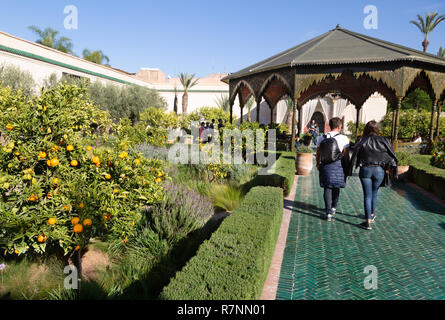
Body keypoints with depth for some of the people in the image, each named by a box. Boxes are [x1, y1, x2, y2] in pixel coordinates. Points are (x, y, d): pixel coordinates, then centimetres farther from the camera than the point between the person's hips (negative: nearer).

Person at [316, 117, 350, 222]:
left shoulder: (322, 138, 4)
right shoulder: (343, 138, -6)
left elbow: (318, 154, 11)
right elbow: (346, 155, -6)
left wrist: (318, 164, 25)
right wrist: (347, 167, 5)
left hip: (325, 166, 2)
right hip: (338, 166, -2)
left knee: (327, 188, 6)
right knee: (336, 187, 18)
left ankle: (329, 213, 1)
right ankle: (333, 207, 34)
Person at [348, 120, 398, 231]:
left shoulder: (362, 141, -2)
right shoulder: (384, 141, 1)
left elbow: (354, 156, -2)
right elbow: (392, 156, 3)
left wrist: (350, 171, 3)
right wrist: (394, 169, 11)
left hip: (365, 170, -1)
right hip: (379, 170, 1)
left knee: (367, 195, 1)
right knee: (374, 194, 18)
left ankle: (368, 221, -1)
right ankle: (372, 215, 36)